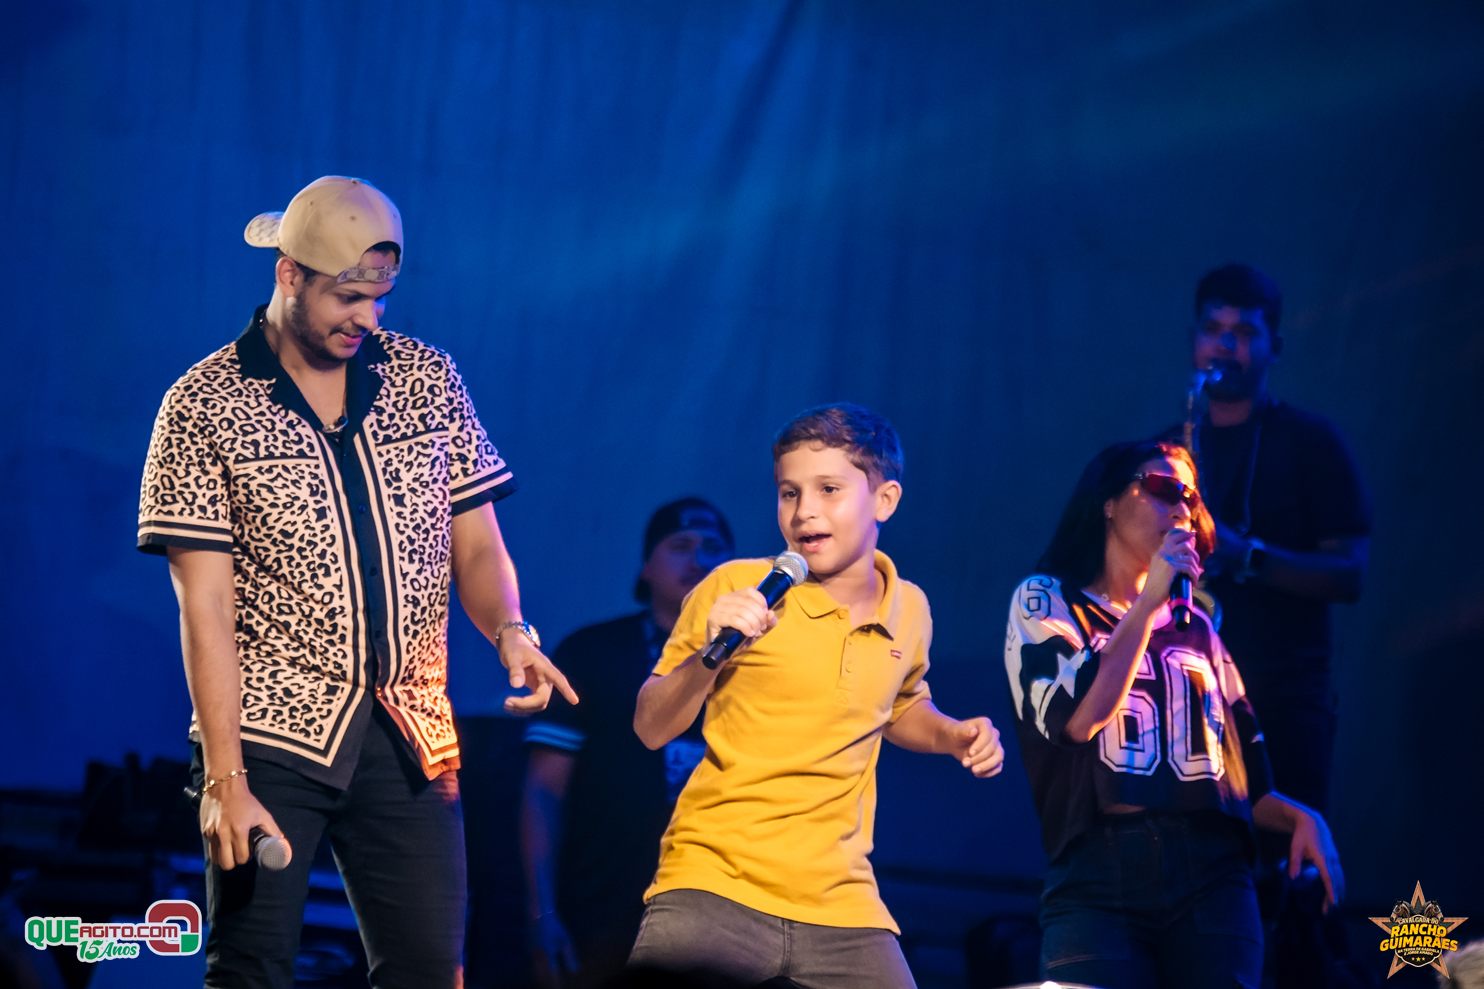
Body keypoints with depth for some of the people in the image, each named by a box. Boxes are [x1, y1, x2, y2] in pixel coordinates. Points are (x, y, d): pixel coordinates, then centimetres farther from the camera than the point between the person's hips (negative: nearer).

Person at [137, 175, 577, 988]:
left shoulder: (428, 380, 8)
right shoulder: (203, 407, -4)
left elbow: (474, 544, 12)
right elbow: (205, 603, -8)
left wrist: (509, 631, -11)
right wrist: (225, 781, -15)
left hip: (408, 737, 3)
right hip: (270, 735, -3)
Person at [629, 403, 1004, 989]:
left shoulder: (908, 610, 9)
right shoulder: (736, 589, -4)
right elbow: (652, 730, 0)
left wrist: (953, 736, 12)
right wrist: (708, 656, -16)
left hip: (841, 907, 4)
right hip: (713, 883, -4)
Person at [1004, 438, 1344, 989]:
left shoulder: (1196, 627, 22)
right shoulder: (1046, 600, 9)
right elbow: (1077, 717, -9)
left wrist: (1298, 817, 3)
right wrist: (1150, 599, -4)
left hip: (1213, 881, 4)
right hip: (1098, 882, -4)